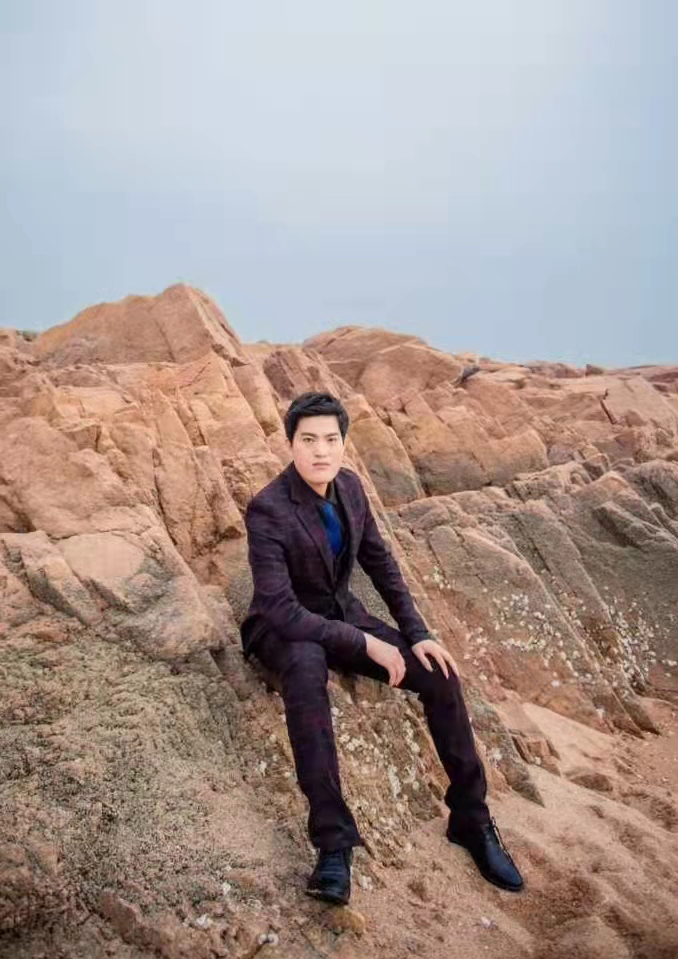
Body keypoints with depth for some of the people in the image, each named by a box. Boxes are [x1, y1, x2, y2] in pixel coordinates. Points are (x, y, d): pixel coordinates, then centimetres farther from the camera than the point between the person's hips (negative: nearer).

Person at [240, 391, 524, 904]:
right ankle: (334, 842, -35)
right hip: (285, 627, -5)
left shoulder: (349, 486, -6)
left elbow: (380, 562, 5)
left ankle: (472, 818, 6)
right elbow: (282, 610, -29)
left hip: (342, 613, 6)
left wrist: (417, 633, -3)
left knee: (439, 672, -11)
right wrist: (365, 644, -29)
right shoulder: (267, 510, -25)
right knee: (306, 666, -42)